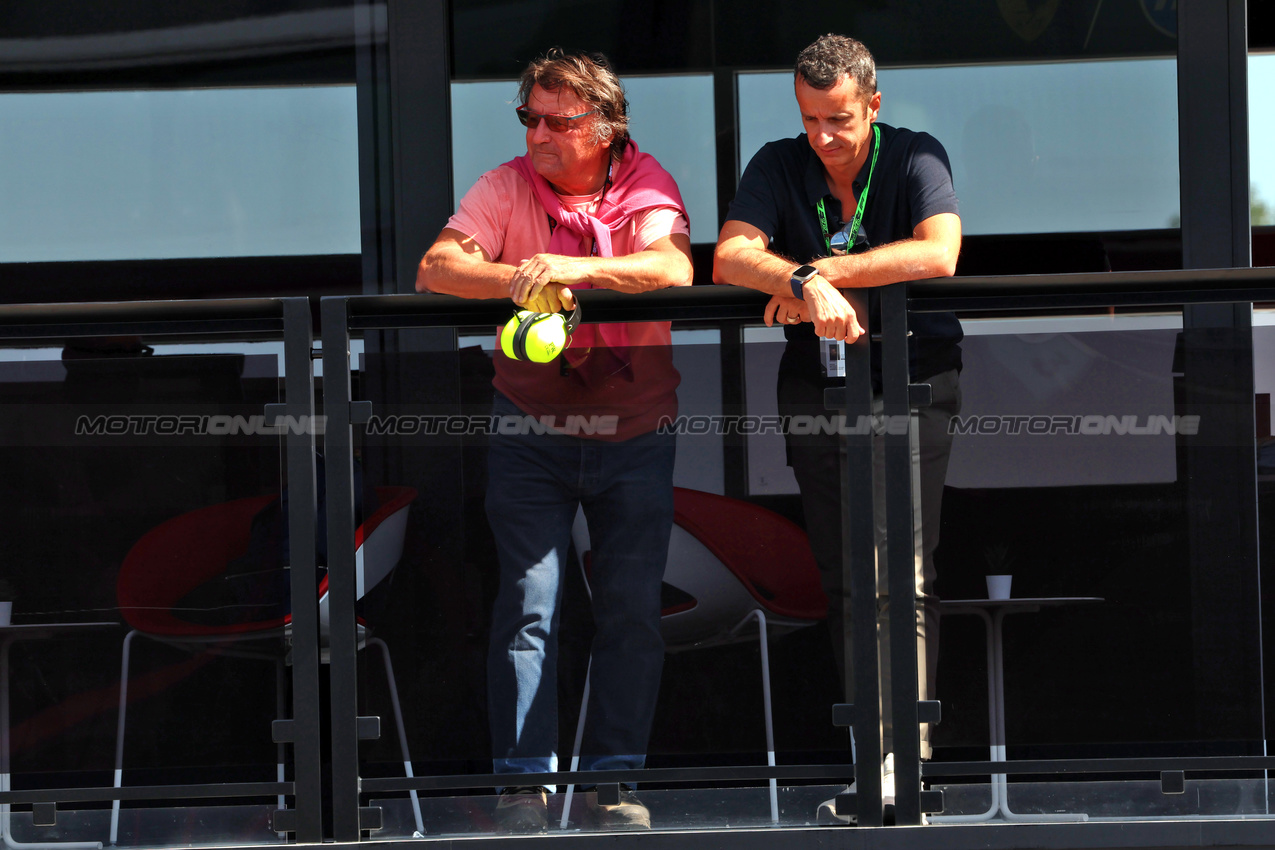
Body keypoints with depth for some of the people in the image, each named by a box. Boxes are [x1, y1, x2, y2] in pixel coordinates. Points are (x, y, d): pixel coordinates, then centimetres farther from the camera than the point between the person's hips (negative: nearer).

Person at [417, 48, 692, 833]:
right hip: (532, 431, 0)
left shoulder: (646, 187, -6)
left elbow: (673, 269, -24)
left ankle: (615, 775, 10)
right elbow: (435, 269, -16)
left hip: (635, 435, 0)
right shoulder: (507, 189, -5)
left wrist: (573, 268, -38)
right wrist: (515, 280, -35)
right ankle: (524, 779, -5)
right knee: (530, 600, -8)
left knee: (632, 606, 1)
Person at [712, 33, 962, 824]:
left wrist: (823, 272, -22)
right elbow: (731, 258, -13)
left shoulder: (916, 158, -7)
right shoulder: (779, 167, 1)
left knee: (905, 574, -14)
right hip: (817, 386, 4)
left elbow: (938, 253, -23)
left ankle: (902, 749, -19)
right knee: (844, 581, 4)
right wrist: (805, 285, -31)